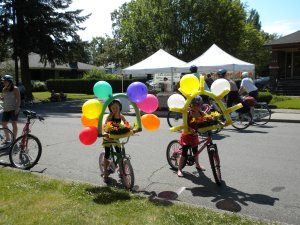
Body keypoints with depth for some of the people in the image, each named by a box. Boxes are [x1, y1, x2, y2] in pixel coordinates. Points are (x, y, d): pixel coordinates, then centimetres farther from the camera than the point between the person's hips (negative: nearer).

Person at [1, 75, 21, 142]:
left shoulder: (15, 89, -7)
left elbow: (18, 99, -10)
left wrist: (17, 108, -19)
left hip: (13, 109, -7)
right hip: (6, 109, 7)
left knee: (14, 124, -2)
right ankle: (7, 139, 23)